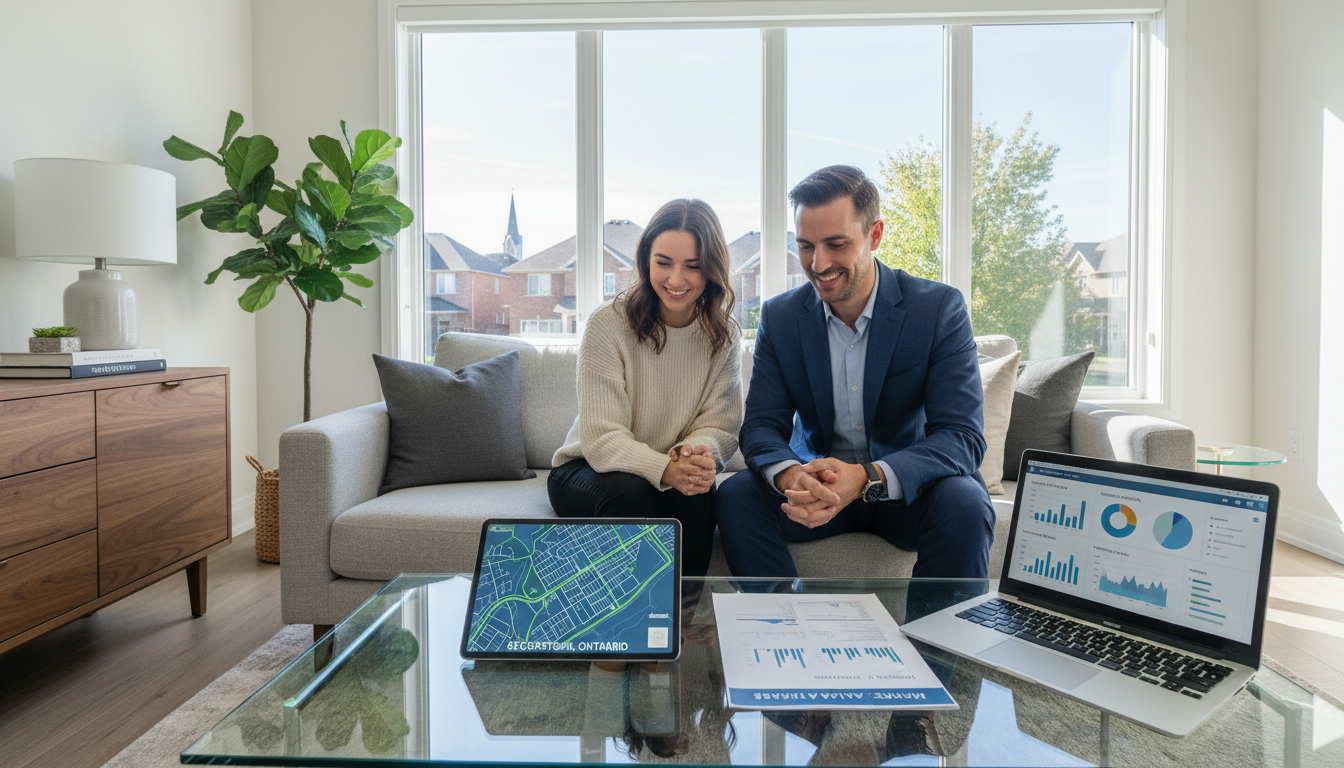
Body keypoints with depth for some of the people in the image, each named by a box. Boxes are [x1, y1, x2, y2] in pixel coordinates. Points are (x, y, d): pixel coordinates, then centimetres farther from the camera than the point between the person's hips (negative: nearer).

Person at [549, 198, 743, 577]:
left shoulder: (724, 335, -2)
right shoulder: (607, 324, -15)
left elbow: (719, 426, -8)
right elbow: (601, 438, -21)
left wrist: (696, 455, -33)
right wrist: (665, 469, -40)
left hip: (675, 478, 2)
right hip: (586, 472, -2)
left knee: (696, 494, -30)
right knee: (629, 491, -34)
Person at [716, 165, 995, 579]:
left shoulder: (941, 308, -11)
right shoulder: (779, 316, -3)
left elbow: (964, 436, -18)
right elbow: (761, 424, -6)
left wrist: (867, 478, -37)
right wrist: (789, 475, -32)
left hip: (908, 489, -1)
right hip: (817, 483, 2)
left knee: (964, 504, -33)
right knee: (734, 495, -24)